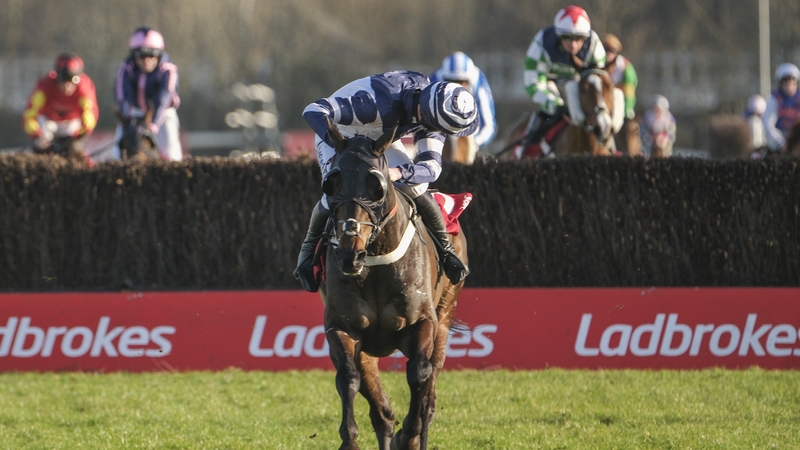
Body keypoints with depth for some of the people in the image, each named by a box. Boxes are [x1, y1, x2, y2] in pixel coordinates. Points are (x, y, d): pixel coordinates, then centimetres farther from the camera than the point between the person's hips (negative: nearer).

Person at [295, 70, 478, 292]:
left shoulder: (433, 110, -25)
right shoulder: (380, 103, -45)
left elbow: (432, 167, -27)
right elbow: (314, 111, -49)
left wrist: (399, 172, -49)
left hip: (383, 137, 4)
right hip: (338, 133, -4)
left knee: (415, 187, -14)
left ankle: (445, 250, 5)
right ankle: (309, 248, 2)